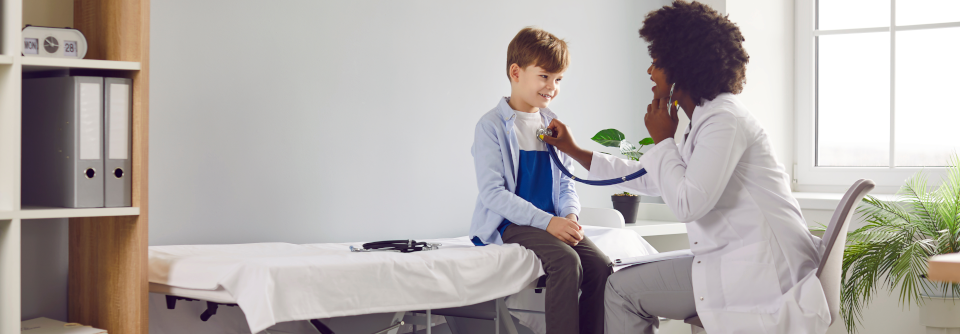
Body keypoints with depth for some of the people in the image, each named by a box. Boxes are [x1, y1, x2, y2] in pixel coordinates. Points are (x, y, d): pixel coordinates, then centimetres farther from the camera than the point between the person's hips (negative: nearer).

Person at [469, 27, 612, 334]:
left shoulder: (553, 126, 17)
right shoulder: (492, 125, -4)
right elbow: (491, 192, -12)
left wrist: (570, 215, -5)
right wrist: (546, 221, -19)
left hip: (553, 222, 6)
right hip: (510, 224, -6)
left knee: (601, 267, -19)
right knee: (566, 262, -31)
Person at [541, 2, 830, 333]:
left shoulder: (724, 119, -15)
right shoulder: (707, 120, 17)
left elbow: (687, 203, -25)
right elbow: (648, 179, 28)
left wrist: (663, 140, -9)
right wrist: (575, 151, 31)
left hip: (760, 272, -10)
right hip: (729, 260, 10)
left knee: (622, 288, -5)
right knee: (623, 285, 13)